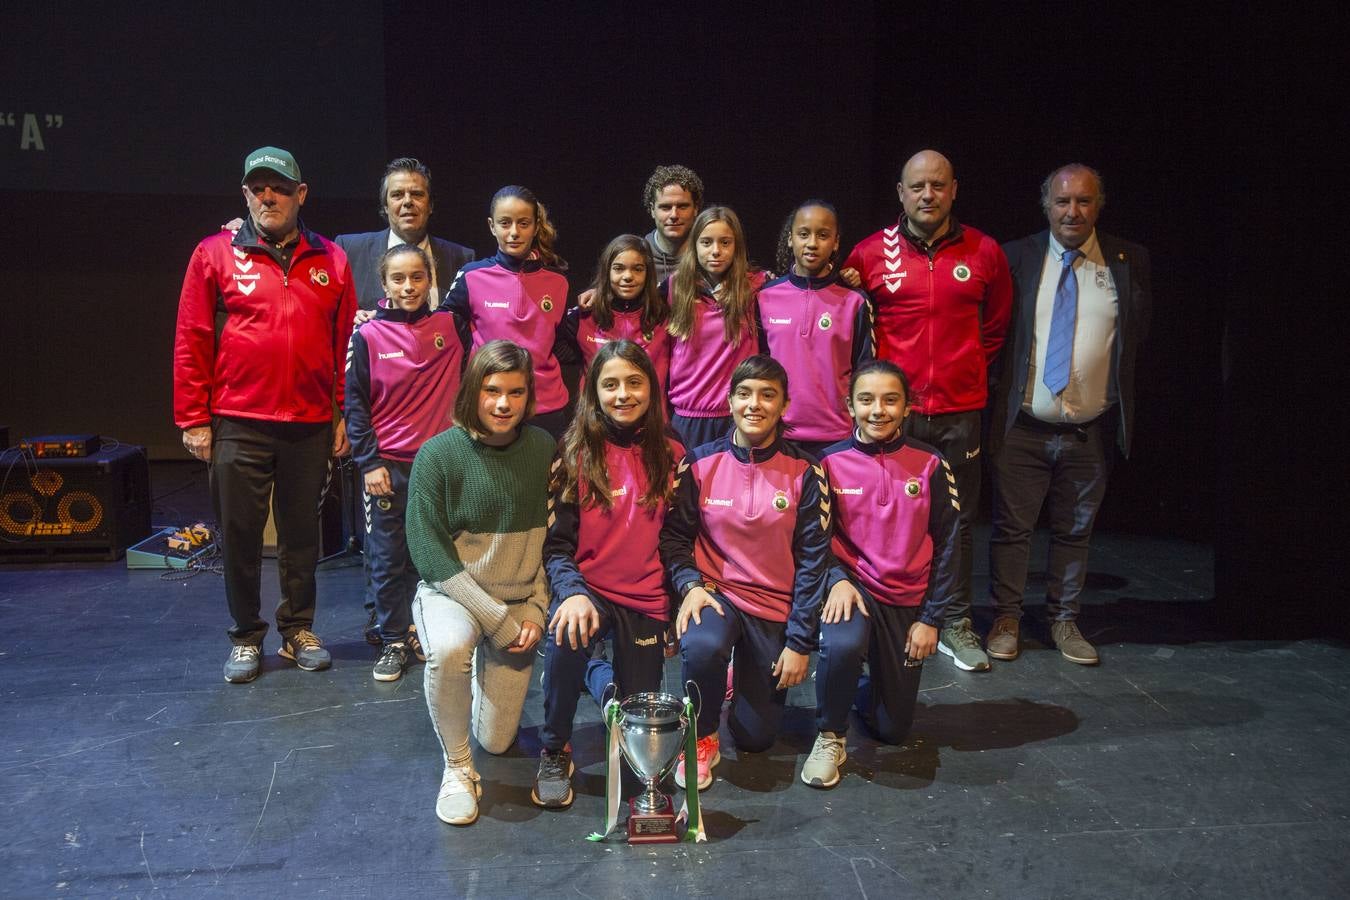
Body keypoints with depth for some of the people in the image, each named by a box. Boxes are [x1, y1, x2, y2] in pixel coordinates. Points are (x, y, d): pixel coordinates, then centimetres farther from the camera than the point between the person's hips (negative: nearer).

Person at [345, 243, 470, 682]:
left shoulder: (450, 326, 2)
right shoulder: (369, 336, -2)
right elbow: (355, 404, -1)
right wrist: (369, 461, -6)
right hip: (387, 465, -1)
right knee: (387, 558, 5)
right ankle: (394, 642, 19)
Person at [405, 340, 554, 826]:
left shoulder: (544, 449, -6)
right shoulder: (438, 454, -14)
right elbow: (429, 551, -16)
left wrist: (535, 612, -7)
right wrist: (498, 621, -19)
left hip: (520, 601, 3)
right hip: (450, 591, -2)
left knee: (496, 741, 5)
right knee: (448, 650, -38)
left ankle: (486, 670, 39)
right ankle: (457, 768, -12)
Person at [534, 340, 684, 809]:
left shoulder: (670, 454, 2)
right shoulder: (576, 453, -6)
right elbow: (556, 542, -10)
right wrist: (572, 593, -28)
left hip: (646, 600, 3)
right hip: (588, 589, -3)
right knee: (569, 633, -37)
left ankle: (593, 671, 43)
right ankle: (554, 752, -10)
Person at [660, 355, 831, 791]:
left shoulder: (805, 473, -6)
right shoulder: (699, 463, -5)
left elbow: (814, 559, -5)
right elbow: (674, 534, 1)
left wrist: (800, 642, -7)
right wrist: (690, 585, -18)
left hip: (776, 605, 1)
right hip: (714, 591, 0)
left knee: (756, 736, 1)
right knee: (702, 646, -37)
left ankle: (747, 679, 37)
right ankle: (702, 739, -5)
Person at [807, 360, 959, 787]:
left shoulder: (929, 466, -6)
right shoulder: (831, 463, -7)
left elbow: (946, 546, -1)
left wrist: (931, 619, -3)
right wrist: (838, 580, -21)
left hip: (907, 599, 2)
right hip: (852, 585, -2)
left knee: (892, 729, 5)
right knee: (842, 644, -37)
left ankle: (860, 684, 41)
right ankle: (829, 737, -8)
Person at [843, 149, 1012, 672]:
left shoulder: (984, 253, 4)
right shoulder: (870, 254, 0)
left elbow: (997, 323, 18)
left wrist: (972, 370, 14)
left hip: (960, 412, 2)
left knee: (957, 520, 8)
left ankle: (955, 624, 21)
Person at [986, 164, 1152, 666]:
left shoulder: (1129, 261, 2)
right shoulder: (1016, 257, -1)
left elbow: (1138, 334, 11)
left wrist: (1120, 407, 5)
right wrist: (995, 389, 1)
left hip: (1091, 431, 1)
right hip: (1022, 426, -1)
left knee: (1075, 531, 13)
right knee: (1011, 526, 6)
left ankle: (1064, 620, 28)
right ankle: (1006, 618, 22)